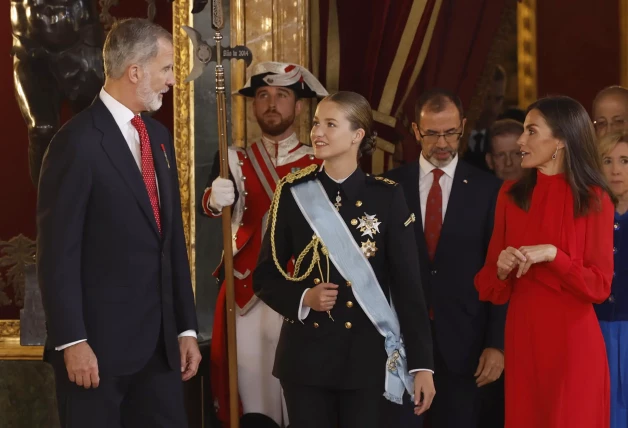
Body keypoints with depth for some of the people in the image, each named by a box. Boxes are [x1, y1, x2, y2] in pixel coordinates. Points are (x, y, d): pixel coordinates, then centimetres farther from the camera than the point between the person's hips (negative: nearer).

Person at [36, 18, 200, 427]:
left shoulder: (159, 136, 13)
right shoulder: (79, 141, -12)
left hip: (160, 340, 7)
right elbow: (58, 252, -14)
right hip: (99, 342, -7)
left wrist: (186, 327, 12)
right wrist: (72, 342, -18)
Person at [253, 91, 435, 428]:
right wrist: (303, 297, -14)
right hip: (306, 353, 1)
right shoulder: (294, 193, 1)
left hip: (366, 355, -1)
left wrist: (421, 363, -8)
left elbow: (407, 283, -3)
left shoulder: (386, 197, -2)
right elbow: (264, 277, 6)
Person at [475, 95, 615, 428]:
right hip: (521, 336, 4)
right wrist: (501, 269, -11)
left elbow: (599, 286, -7)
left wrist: (552, 254, -19)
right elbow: (488, 284, 11)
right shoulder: (511, 195, 7)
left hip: (572, 340, -4)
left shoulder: (593, 200, -5)